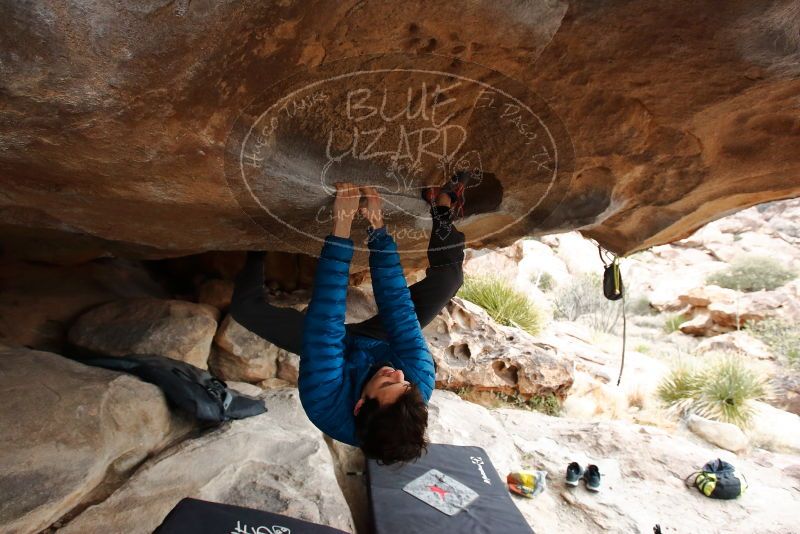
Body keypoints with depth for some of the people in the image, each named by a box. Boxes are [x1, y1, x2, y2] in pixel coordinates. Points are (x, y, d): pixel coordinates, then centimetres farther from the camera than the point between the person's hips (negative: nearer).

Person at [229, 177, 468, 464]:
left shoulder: (326, 404, -46)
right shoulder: (422, 384, -42)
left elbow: (324, 323, -48)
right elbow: (400, 307, -41)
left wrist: (341, 227, -52)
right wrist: (378, 228, -43)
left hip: (335, 344, -1)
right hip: (378, 341, 2)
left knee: (246, 305, -11)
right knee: (448, 276, -8)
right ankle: (442, 210, 13)